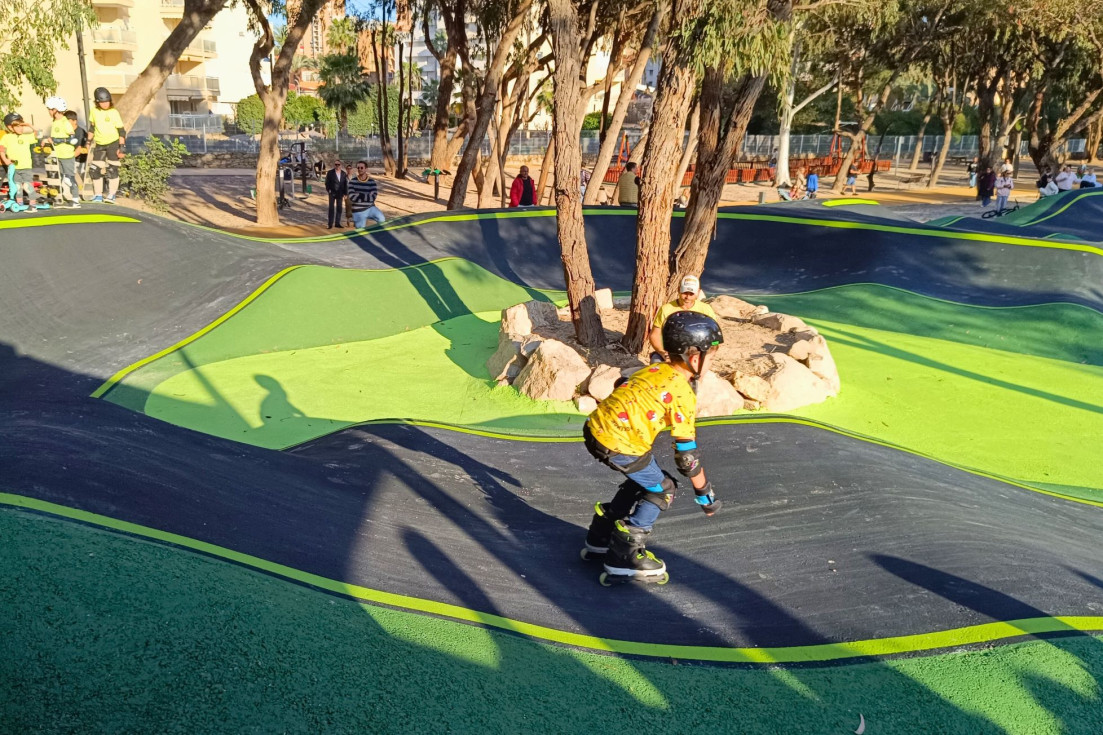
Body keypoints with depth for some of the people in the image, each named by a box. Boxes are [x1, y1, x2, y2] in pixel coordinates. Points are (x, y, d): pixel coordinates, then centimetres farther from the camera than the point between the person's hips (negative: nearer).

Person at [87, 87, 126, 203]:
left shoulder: (114, 112, -9)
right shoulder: (94, 111, 3)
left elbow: (121, 131, -8)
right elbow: (92, 126, 16)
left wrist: (121, 147, -13)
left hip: (113, 143, -4)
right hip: (99, 145, 4)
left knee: (112, 169, -3)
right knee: (95, 170, 1)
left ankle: (111, 195, 4)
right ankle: (98, 195, 10)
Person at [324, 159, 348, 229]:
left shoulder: (343, 173, 4)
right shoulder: (330, 172, -2)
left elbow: (345, 184, 5)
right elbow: (327, 182, -1)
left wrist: (346, 193, 1)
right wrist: (328, 190, -12)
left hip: (340, 193, 3)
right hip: (332, 193, -3)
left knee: (339, 208, 5)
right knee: (331, 208, -3)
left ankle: (337, 223, 12)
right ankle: (330, 224, -2)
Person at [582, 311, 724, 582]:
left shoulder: (653, 370, 12)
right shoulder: (683, 394, -10)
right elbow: (687, 454, -8)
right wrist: (705, 494, 2)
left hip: (595, 428, 8)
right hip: (618, 445, -8)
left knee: (642, 481, 27)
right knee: (662, 490, 11)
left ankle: (601, 536, 36)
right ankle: (624, 557, 9)